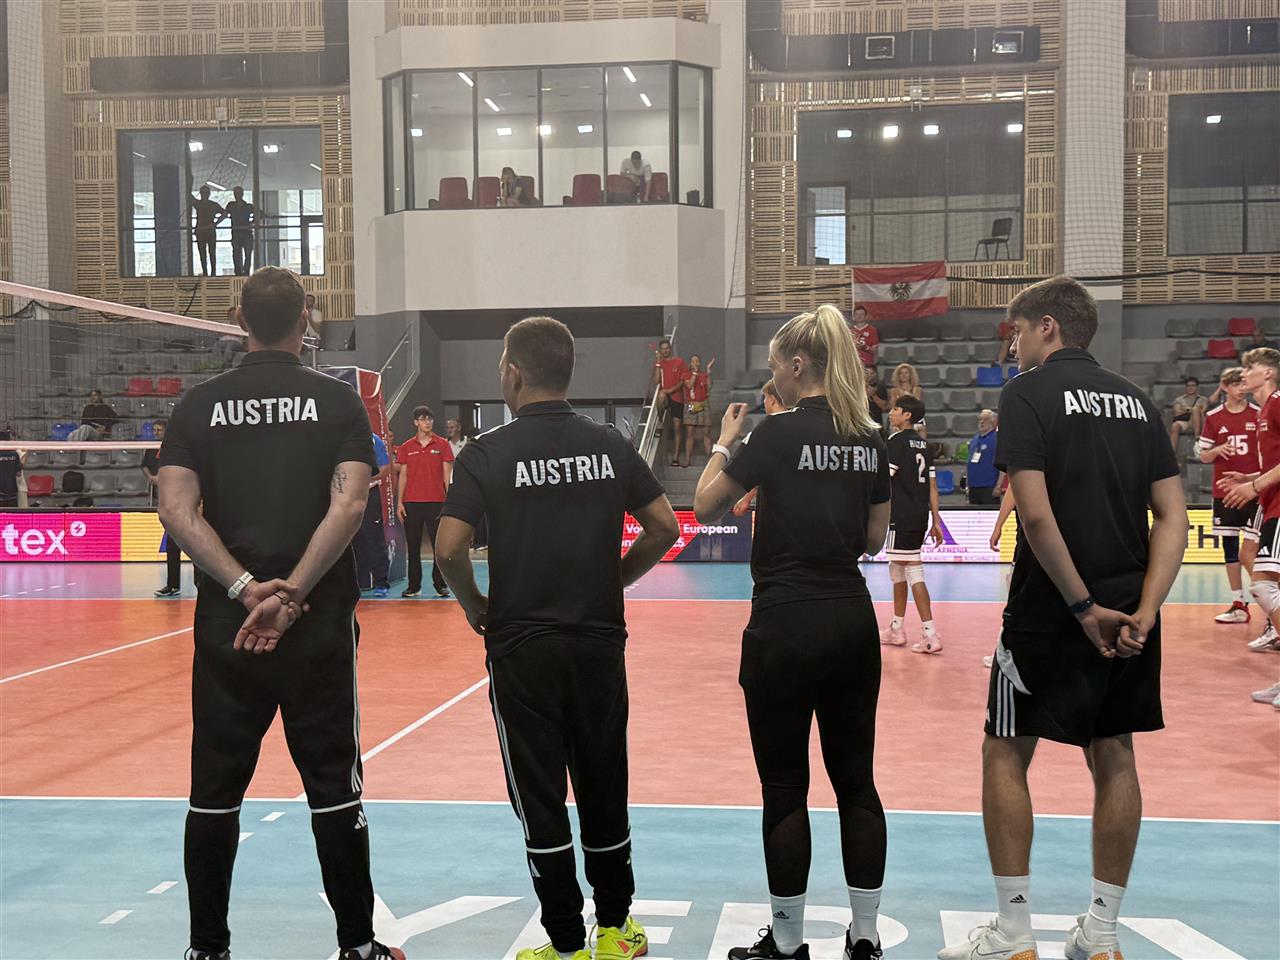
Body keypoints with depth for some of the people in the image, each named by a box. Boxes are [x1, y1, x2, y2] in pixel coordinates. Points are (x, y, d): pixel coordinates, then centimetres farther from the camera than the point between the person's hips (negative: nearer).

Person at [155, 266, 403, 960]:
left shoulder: (198, 405, 4)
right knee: (333, 786, 7)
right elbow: (348, 503, -12)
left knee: (216, 790, 10)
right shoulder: (339, 402, 0)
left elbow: (177, 510, -7)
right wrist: (291, 594, -14)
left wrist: (246, 588, -12)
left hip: (225, 623, 1)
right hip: (321, 623, -1)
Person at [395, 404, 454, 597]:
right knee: (413, 547, 5)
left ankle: (440, 584, 9)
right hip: (411, 503, 2)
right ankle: (414, 585, 12)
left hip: (436, 502, -2)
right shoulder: (406, 447, 8)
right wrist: (399, 502, 3)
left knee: (439, 545, 0)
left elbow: (447, 475, 3)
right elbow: (403, 476, 9)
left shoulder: (442, 444, 3)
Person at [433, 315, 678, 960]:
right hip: (600, 641, 3)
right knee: (604, 791, 15)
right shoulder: (609, 445, 2)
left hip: (521, 647, -3)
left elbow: (450, 548, -15)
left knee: (540, 799, 6)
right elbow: (664, 527, 3)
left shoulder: (487, 453, -8)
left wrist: (475, 606, 2)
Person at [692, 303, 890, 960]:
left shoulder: (780, 433, -12)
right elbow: (873, 540, 13)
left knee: (785, 789, 4)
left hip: (786, 626, -6)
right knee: (856, 782, 12)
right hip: (853, 621, 6)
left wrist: (724, 443, 11)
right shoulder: (870, 439, 6)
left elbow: (705, 507, -2)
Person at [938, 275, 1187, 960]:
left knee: (1005, 755, 5)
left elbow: (1036, 514, -19)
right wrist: (1143, 610, -5)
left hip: (1050, 615, -6)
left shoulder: (1028, 393, -8)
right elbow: (1172, 514, 3)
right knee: (1113, 757, 12)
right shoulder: (1134, 399, 10)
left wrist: (1084, 607, -14)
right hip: (1129, 611, 6)